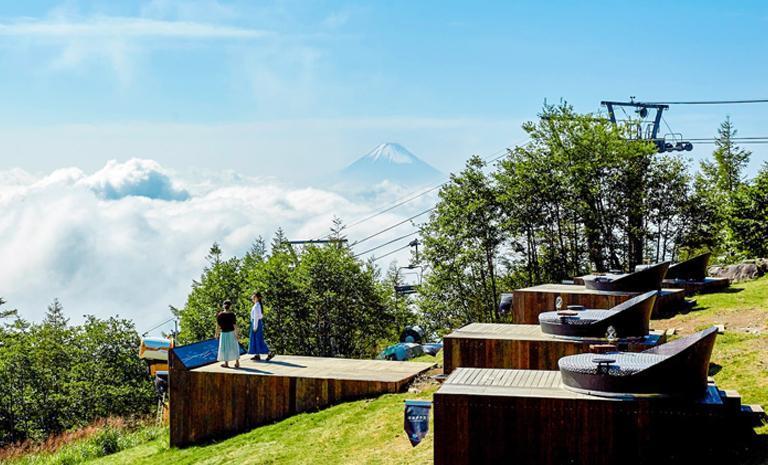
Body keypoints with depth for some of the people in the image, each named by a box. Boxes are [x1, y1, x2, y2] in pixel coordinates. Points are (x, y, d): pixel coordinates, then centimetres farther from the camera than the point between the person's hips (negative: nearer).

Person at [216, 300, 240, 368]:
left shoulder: (219, 314, -7)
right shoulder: (232, 314, -10)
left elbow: (218, 325, -4)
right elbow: (234, 325, -12)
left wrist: (217, 333, 8)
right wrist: (236, 334, -7)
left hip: (224, 333, 0)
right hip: (232, 332, 0)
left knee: (225, 347, 10)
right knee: (234, 347, 10)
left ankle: (226, 363, 14)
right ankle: (237, 363, 10)